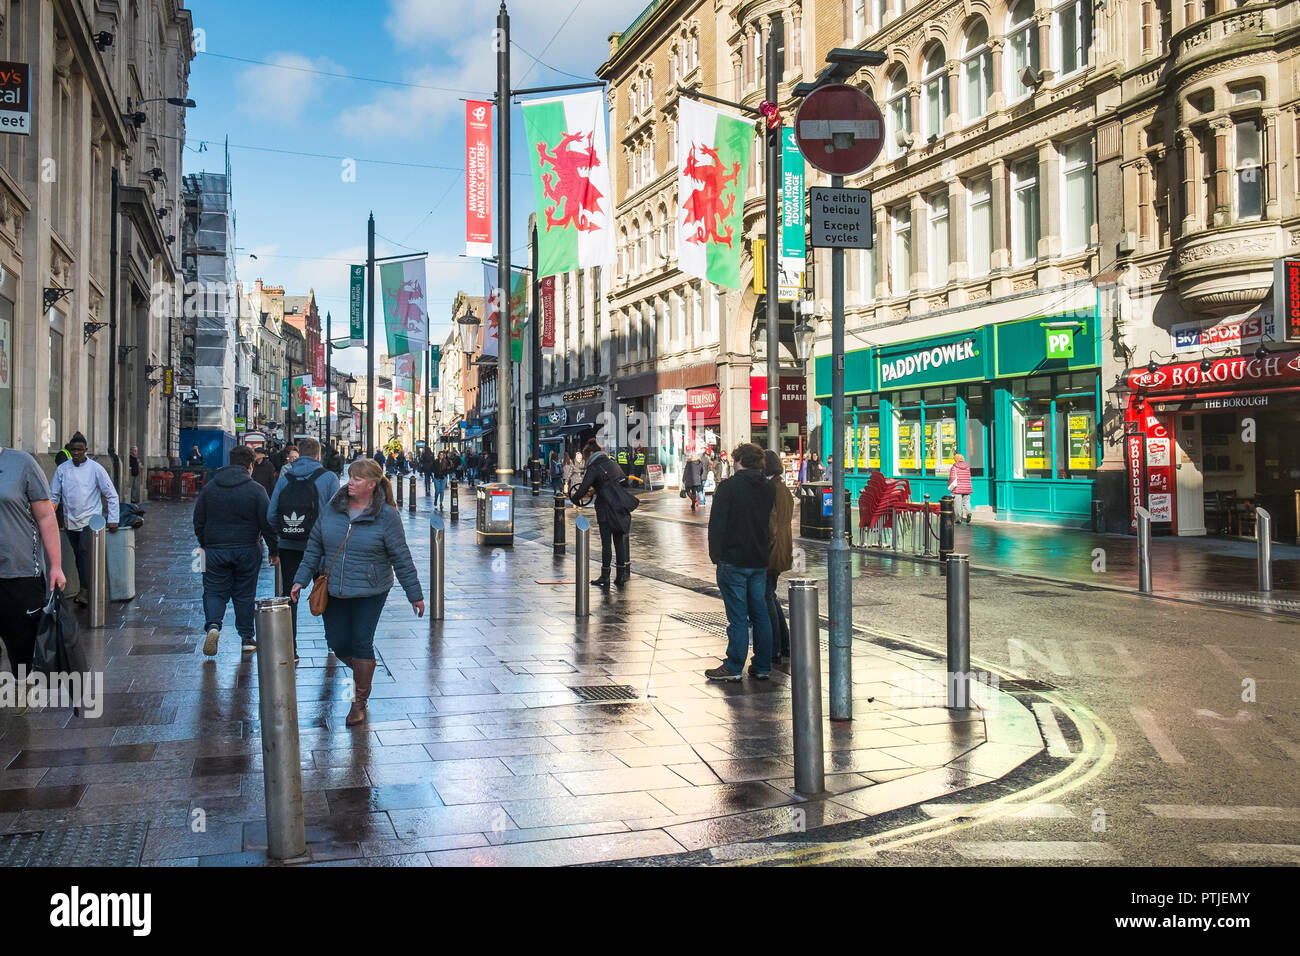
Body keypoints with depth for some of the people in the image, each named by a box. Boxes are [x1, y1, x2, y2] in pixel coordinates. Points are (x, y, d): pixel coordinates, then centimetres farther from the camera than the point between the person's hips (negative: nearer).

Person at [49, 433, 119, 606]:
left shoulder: (96, 468, -5)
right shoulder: (62, 469, 4)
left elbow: (112, 495, -2)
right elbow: (54, 495, 11)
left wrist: (113, 519, -7)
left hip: (90, 519, -4)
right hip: (70, 521, 4)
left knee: (85, 552, -17)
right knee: (78, 555, 9)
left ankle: (85, 590, -18)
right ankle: (85, 587, 18)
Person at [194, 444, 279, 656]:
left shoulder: (209, 488, 4)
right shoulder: (256, 490, -6)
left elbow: (199, 521, 10)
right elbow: (267, 524, -5)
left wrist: (205, 545, 22)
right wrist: (274, 551, 4)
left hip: (215, 549, 1)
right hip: (247, 550, -1)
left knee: (214, 591, 9)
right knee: (244, 594, 9)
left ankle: (212, 625, -17)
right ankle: (247, 637, 15)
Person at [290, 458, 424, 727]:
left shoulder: (386, 515, -10)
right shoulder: (333, 508, 1)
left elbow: (401, 558, -6)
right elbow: (315, 546, 9)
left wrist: (415, 595, -4)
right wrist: (301, 579, 4)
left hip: (369, 593, -4)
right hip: (333, 591, 4)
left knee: (361, 644, -2)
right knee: (337, 643, 6)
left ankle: (360, 702, 16)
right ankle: (363, 672, 38)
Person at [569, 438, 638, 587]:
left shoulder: (594, 468, -9)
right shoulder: (612, 464, 13)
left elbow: (582, 489, -14)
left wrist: (574, 498, 7)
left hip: (606, 509, -6)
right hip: (622, 508, 7)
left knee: (606, 543, 0)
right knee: (620, 542, 9)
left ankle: (605, 577, 4)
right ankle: (621, 576, 12)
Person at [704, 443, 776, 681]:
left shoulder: (729, 486, -10)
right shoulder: (768, 489, 9)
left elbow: (717, 524, -12)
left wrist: (716, 555, -5)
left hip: (733, 562, -6)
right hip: (760, 562, 6)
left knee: (737, 616, -2)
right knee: (760, 614, 10)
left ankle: (734, 668, 4)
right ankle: (763, 667, 15)